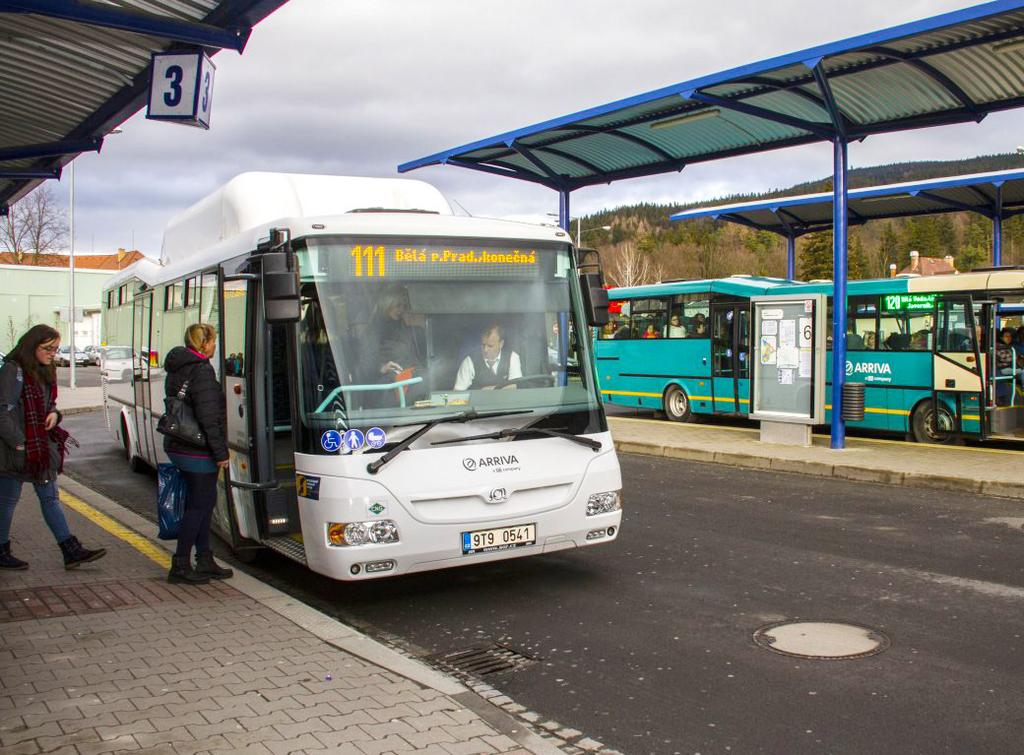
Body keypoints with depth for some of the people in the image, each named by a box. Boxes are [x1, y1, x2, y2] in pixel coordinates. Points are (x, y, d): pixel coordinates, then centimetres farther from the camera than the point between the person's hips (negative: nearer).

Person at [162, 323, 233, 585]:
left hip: (178, 446, 10)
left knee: (203, 502, 17)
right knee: (199, 505, 0)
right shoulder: (201, 371, -17)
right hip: (198, 451, -10)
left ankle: (204, 560, 24)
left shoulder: (177, 369, 13)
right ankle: (180, 566, 5)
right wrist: (221, 453, -16)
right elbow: (208, 418, -21)